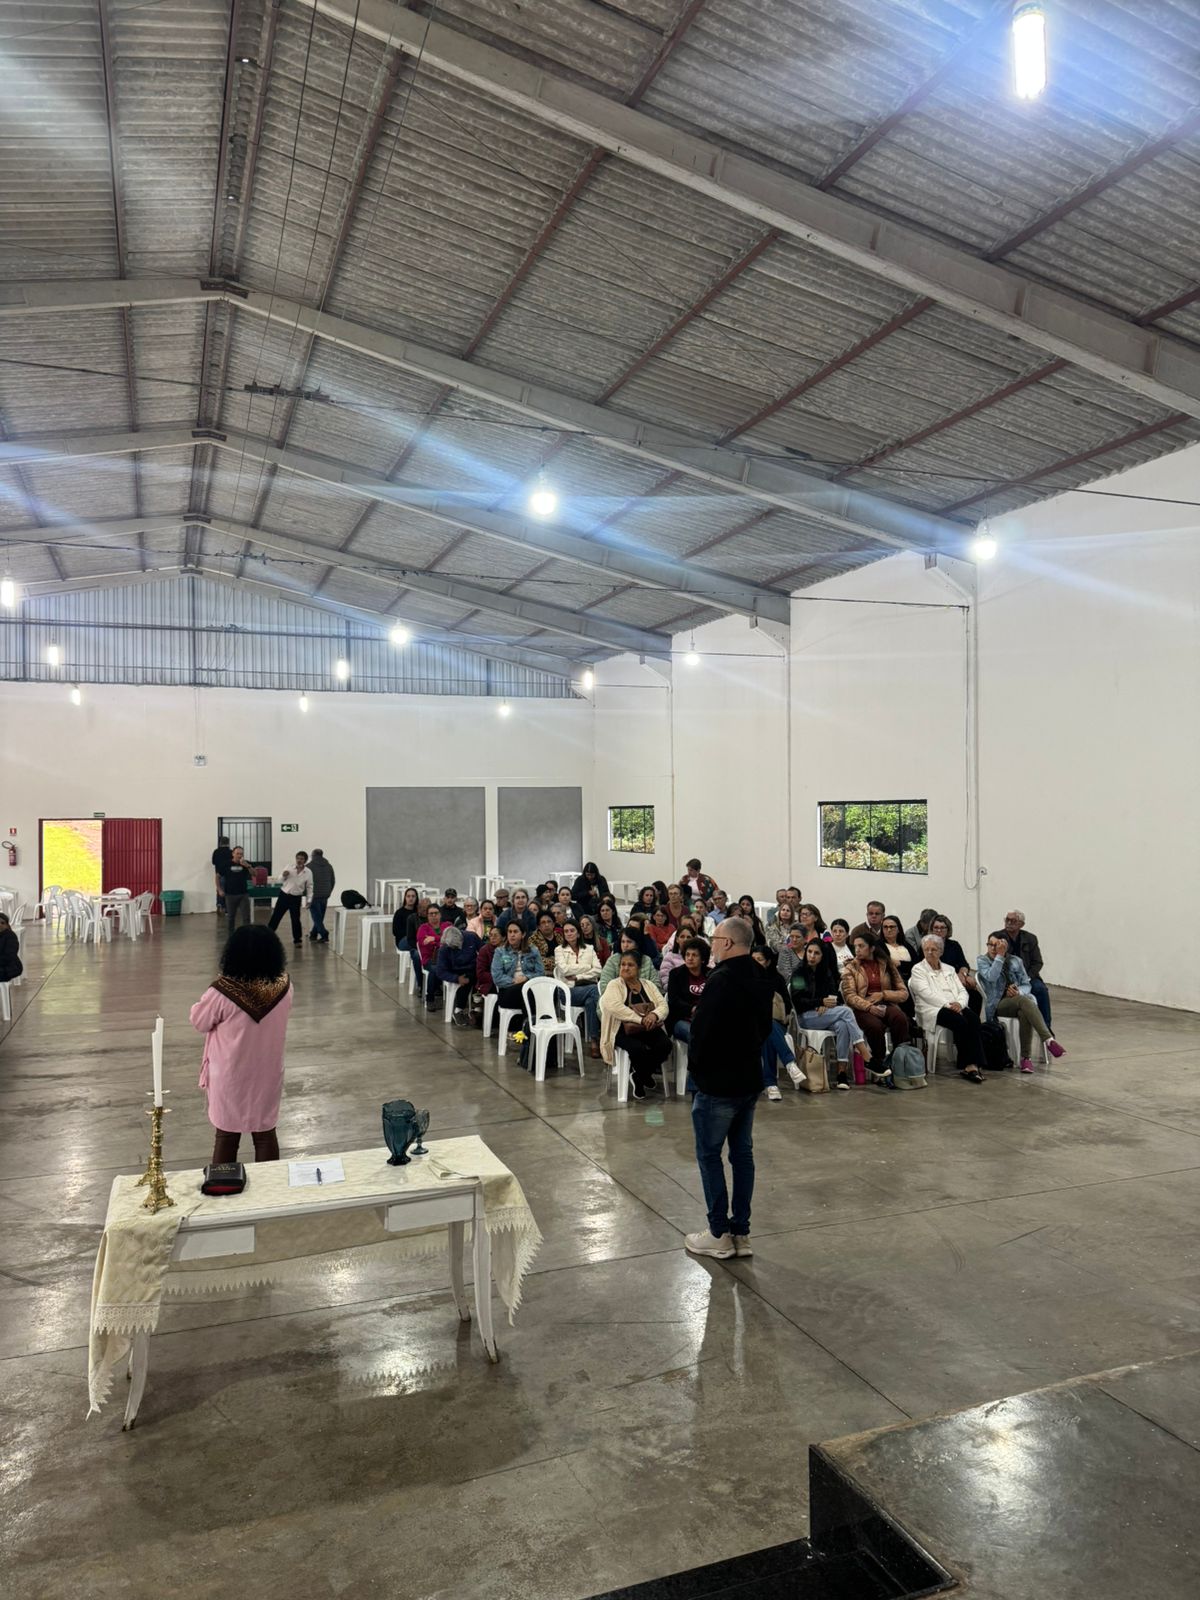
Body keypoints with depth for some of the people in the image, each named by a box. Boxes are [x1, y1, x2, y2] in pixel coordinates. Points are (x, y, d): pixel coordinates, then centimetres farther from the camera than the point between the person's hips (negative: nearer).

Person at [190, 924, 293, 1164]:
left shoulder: (222, 991, -25)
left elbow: (199, 1022, -8)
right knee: (266, 1134, 18)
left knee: (226, 1136, 16)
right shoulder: (283, 987, -14)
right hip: (268, 1075, 3)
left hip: (230, 1078, -3)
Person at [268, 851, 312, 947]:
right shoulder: (289, 868, -2)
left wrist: (309, 900, -5)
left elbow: (309, 887, 2)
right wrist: (284, 875, -17)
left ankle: (297, 940, 18)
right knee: (275, 916, 5)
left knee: (295, 919, 4)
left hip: (296, 898, -1)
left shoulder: (308, 873, -5)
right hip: (283, 895, 1)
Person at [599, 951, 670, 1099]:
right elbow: (615, 1007, -20)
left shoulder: (647, 984, 15)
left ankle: (642, 1075, 4)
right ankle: (642, 1076, 2)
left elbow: (663, 1005, 6)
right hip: (624, 1031, -5)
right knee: (641, 1049, -34)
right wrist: (641, 1019, -24)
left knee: (665, 1044, -25)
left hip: (650, 1029, 5)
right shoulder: (614, 985, -1)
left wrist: (654, 1014, -19)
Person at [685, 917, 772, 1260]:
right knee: (742, 1153, 13)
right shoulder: (761, 979, 6)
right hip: (750, 1079, 8)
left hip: (717, 1082, -8)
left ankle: (719, 1234, 10)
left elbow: (702, 1031, -22)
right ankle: (741, 1232, 20)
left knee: (709, 1154, 4)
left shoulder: (721, 980, -22)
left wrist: (696, 1066, -5)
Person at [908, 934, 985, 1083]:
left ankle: (973, 1064, -34)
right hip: (933, 1010, -5)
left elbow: (962, 991, 14)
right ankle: (967, 1065, -26)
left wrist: (959, 1003, -9)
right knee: (961, 1022, -32)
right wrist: (948, 1004, -18)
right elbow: (927, 994, -8)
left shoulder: (949, 969, 24)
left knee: (973, 1018, -28)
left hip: (956, 1008, 5)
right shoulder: (918, 970, 7)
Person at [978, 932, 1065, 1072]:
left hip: (1019, 999, 3)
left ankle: (1026, 1057, -33)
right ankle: (1049, 1040, -49)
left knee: (1024, 1013, -37)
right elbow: (991, 977, -15)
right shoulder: (982, 961, 5)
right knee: (1024, 1001, -37)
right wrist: (999, 956, -17)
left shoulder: (1016, 961, 14)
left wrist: (1019, 991, -12)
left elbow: (1027, 985, 10)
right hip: (999, 1004, -3)